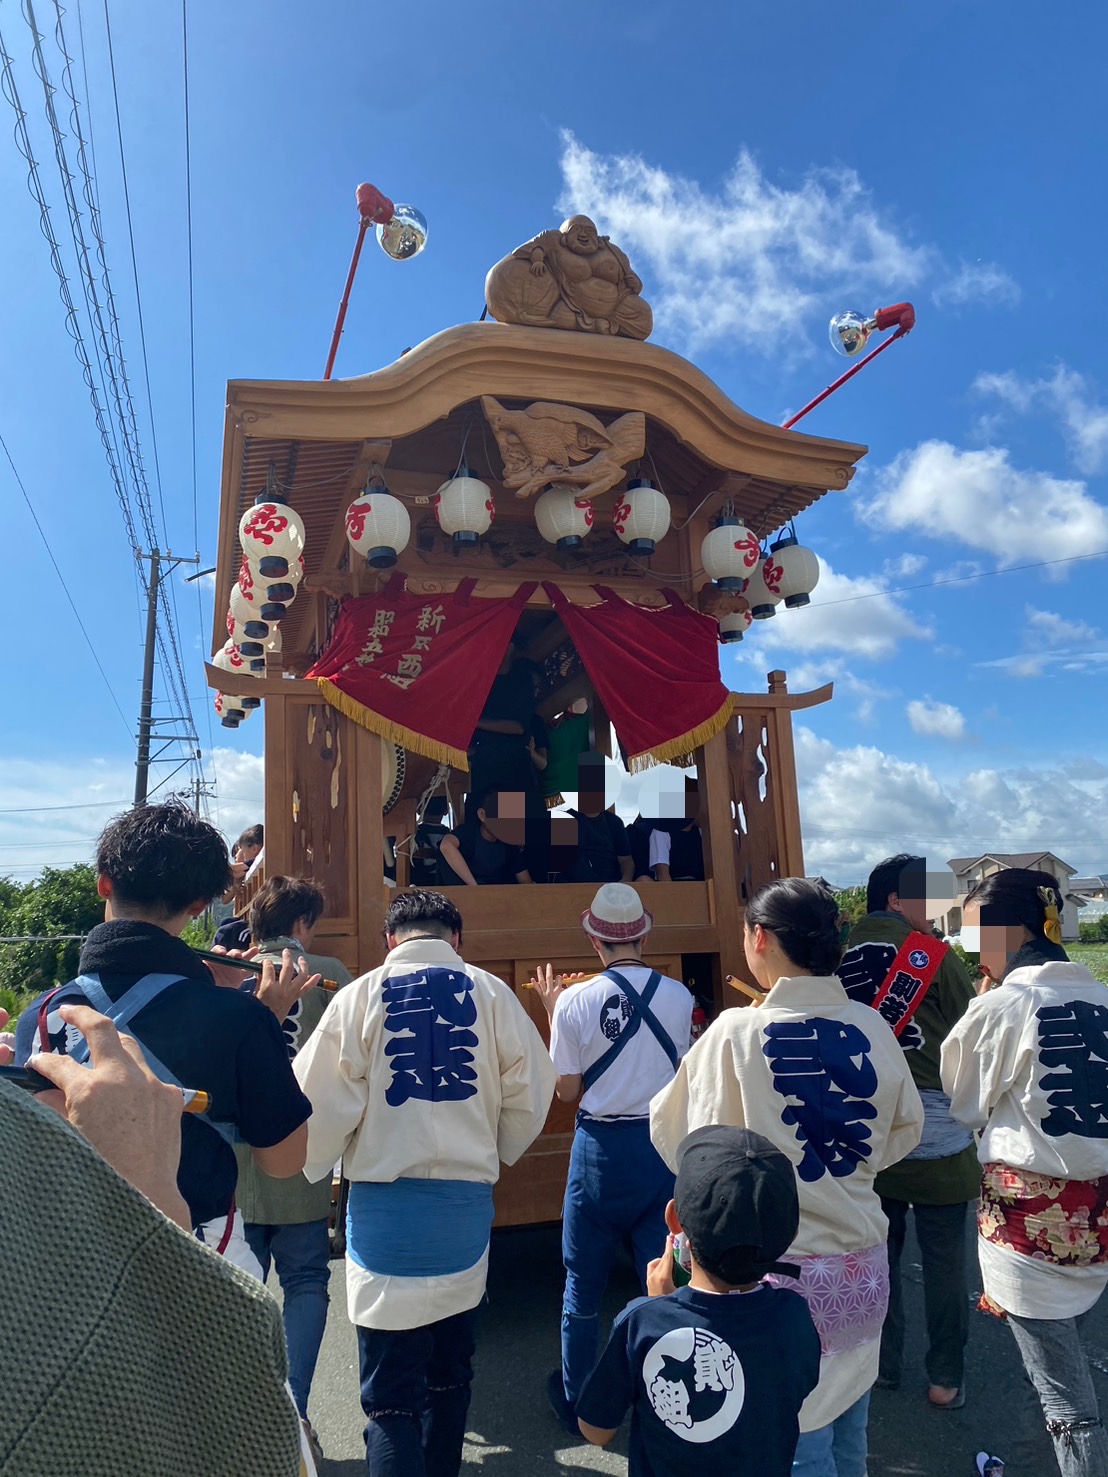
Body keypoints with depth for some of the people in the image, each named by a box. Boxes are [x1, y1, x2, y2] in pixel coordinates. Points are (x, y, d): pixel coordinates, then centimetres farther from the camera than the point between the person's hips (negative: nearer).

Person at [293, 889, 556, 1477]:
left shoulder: (361, 995, -5)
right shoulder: (492, 994, -2)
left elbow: (322, 1102, -8)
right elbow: (530, 1093, -1)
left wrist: (314, 1167, 11)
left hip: (386, 1201, -2)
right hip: (467, 1199, 2)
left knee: (391, 1392, 6)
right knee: (450, 1371, 22)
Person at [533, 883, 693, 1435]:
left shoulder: (574, 1002, -14)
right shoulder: (678, 996, -8)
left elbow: (567, 1090, -4)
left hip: (602, 1148, -1)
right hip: (665, 1145, 2)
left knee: (585, 1284, 18)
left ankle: (575, 1401, 35)